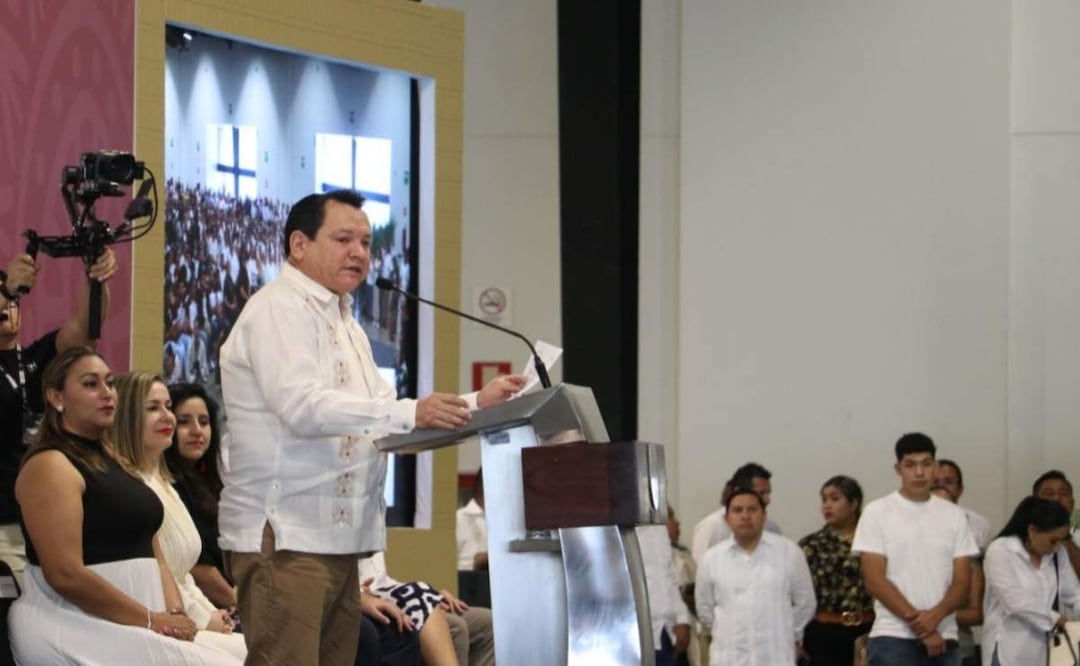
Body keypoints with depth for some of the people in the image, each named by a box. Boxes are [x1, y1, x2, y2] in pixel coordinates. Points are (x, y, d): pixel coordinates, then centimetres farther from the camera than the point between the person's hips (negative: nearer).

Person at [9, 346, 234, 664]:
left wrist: (175, 613, -3)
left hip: (132, 625, 9)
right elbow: (66, 575, -18)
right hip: (78, 627, -8)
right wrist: (150, 620, -15)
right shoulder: (51, 466, -8)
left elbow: (149, 553, 16)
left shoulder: (111, 462, 20)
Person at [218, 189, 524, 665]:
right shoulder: (279, 309, -6)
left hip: (337, 536, 10)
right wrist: (410, 413, -29)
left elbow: (385, 418, 25)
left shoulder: (343, 323, 25)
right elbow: (302, 406, -21)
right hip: (284, 536, -10)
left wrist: (475, 406, 12)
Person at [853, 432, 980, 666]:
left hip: (943, 639, 4)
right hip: (893, 639, -4)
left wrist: (935, 615, -15)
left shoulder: (954, 515, 9)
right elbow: (875, 581, -7)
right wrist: (917, 622, -12)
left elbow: (962, 581, 4)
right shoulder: (877, 513, -1)